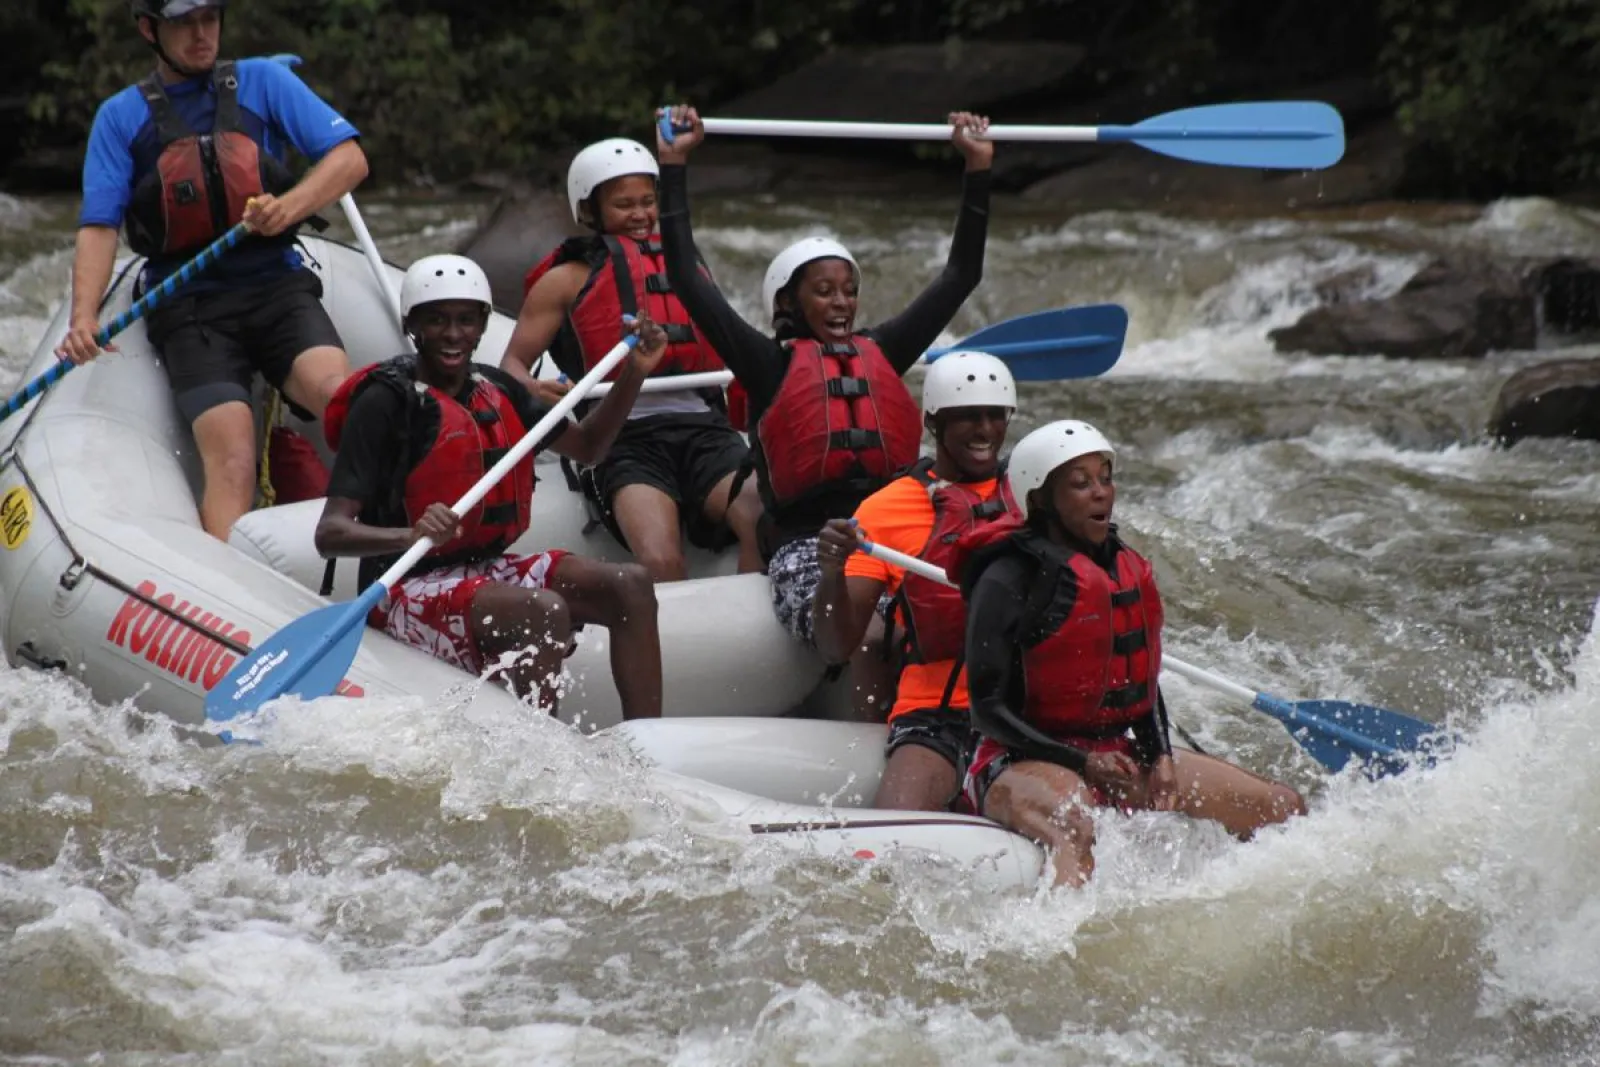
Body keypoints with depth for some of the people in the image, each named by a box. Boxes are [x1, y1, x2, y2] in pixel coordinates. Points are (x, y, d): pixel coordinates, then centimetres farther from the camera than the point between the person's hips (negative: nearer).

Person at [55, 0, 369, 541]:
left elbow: (350, 158, 3)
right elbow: (99, 226, 2)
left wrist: (289, 207, -17)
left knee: (341, 393, -30)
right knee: (231, 459, -24)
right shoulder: (121, 116, 11)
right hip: (190, 308, -1)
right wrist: (84, 317, -15)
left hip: (277, 288, 1)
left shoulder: (263, 82, 11)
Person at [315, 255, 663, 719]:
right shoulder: (385, 403, -13)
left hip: (487, 571, 8)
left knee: (631, 585, -9)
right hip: (408, 591, -8)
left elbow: (586, 446, 25)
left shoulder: (497, 390, 10)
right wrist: (413, 535, -39)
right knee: (545, 610, -31)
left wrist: (635, 373, 10)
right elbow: (330, 533, -20)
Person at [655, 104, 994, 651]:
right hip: (806, 540, -4)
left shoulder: (880, 352, 23)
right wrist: (673, 164, 6)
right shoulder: (770, 363, 11)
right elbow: (687, 279, 6)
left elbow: (960, 276, 29)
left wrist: (978, 166, 28)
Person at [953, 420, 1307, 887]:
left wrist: (1160, 757, 3)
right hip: (1026, 761, -8)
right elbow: (988, 711, -13)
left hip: (1117, 754, 8)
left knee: (1284, 809, 3)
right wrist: (1082, 763, -18)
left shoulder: (1127, 569, 11)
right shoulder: (1008, 582, -12)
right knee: (1073, 830, -44)